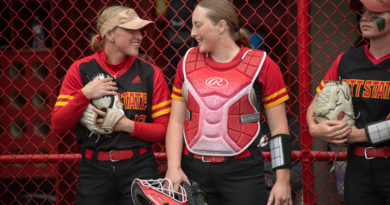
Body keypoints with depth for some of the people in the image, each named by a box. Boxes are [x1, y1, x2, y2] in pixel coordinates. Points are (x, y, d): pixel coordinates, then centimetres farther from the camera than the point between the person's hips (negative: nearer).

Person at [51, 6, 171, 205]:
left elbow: (164, 129, 0)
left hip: (138, 168, 0)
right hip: (94, 170, 0)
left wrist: (128, 126, -15)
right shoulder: (81, 70, 0)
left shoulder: (150, 73, 1)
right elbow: (58, 125, -3)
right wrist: (85, 94, -15)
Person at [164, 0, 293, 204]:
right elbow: (176, 122, 9)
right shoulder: (188, 62, 10)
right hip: (193, 171, 3)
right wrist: (173, 168, -4)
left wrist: (283, 180, -4)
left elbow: (278, 128, 0)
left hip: (242, 172, -3)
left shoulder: (261, 65, -1)